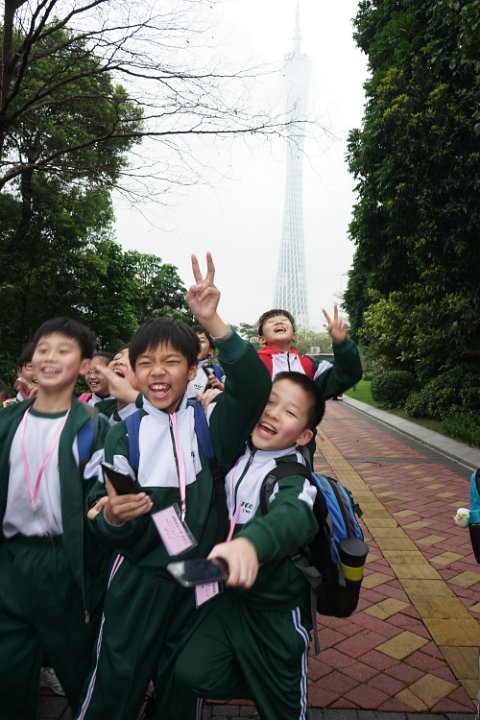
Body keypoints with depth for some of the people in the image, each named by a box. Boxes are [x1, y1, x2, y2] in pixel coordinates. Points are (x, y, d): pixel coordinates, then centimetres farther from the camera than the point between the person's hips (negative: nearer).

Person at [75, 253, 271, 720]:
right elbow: (102, 517, -4)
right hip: (137, 584, 1)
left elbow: (254, 387, -25)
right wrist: (112, 517, -28)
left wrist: (212, 322, -34)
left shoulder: (209, 423, -6)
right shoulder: (122, 435, -2)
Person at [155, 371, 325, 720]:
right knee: (190, 673, -4)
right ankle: (255, 676, 21)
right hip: (228, 593, 5)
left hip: (275, 608, -4)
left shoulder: (295, 478, -24)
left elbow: (294, 516, -46)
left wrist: (251, 542, -67)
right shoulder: (237, 452, -6)